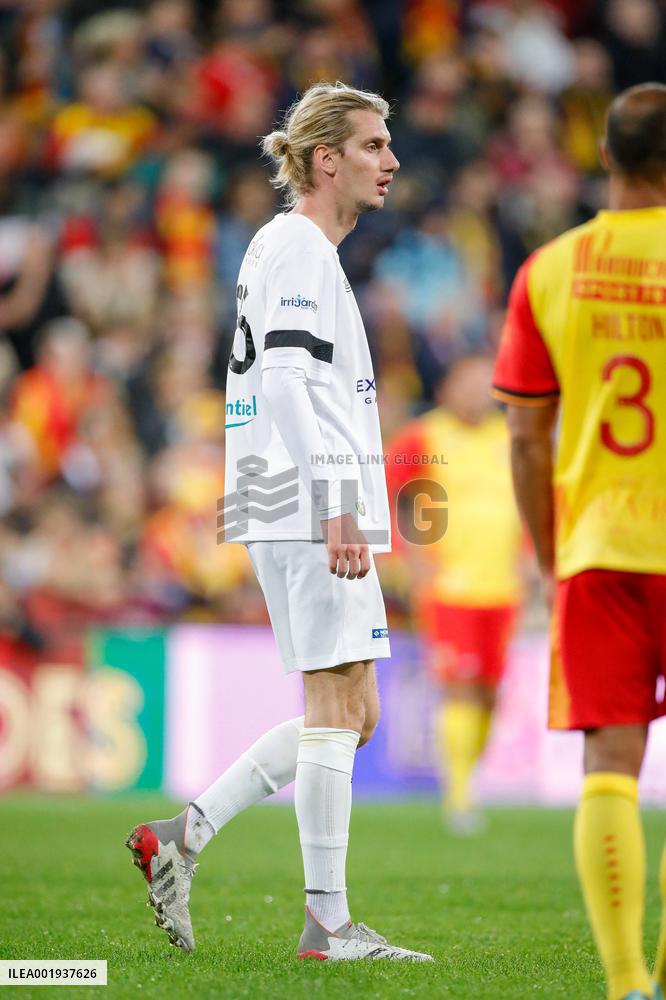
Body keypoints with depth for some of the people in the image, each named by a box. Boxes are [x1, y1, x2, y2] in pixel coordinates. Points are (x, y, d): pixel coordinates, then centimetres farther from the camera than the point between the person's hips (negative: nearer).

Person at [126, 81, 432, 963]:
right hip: (312, 512, -10)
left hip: (311, 518, 10)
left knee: (349, 714, 10)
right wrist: (338, 509, -25)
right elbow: (290, 381, -19)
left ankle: (182, 836, 10)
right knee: (339, 703, -8)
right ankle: (329, 923, -7)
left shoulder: (304, 253, 23)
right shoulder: (297, 248, -8)